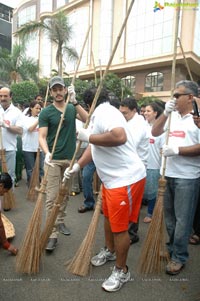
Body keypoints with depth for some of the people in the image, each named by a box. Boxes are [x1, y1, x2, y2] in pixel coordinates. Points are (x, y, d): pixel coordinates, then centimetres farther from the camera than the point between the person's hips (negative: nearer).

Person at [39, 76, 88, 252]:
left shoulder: (72, 108, 5)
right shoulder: (46, 112, -4)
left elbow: (88, 120, -13)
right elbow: (42, 137, -11)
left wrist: (75, 101, -22)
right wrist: (47, 153, -29)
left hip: (70, 159, 4)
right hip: (54, 160, -3)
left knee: (65, 194, 14)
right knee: (52, 197, -4)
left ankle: (60, 221, 32)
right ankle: (52, 234, 3)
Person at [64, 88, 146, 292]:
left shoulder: (104, 112, -20)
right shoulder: (98, 115, 13)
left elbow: (120, 137, -38)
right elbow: (94, 146, 18)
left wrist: (88, 137, -25)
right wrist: (77, 166, 10)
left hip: (126, 178, -11)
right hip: (111, 177, 11)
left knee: (119, 226, 3)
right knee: (108, 216, 25)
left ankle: (121, 271, 25)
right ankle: (110, 250, 49)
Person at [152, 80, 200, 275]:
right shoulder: (172, 116, 9)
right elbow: (155, 132, 5)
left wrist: (177, 150, -21)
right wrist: (165, 113, -5)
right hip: (169, 174, 7)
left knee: (182, 219, 4)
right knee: (169, 215, 18)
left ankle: (179, 257, 20)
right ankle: (171, 248, 36)